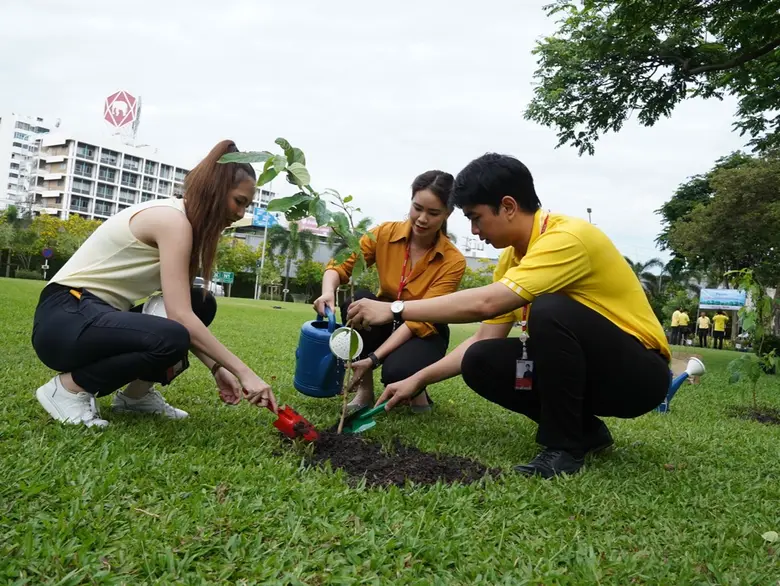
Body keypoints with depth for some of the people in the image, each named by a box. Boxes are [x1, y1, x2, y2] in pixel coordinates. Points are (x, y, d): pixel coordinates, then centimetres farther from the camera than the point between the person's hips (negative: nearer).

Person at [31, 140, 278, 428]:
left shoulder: (179, 221, 11)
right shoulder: (172, 219, -18)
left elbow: (183, 311, 7)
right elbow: (180, 317, -26)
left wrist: (217, 368, -1)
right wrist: (244, 372, -24)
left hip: (98, 315, 10)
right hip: (65, 317, -10)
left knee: (202, 305, 7)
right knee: (170, 338, -34)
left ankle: (137, 393, 10)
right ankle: (69, 387, -8)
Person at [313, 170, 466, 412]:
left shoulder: (453, 261, -21)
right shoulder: (385, 233, -13)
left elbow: (423, 321, -25)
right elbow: (340, 266, -12)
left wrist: (373, 358, -34)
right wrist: (328, 292, -37)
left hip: (424, 334, -3)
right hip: (385, 321, 4)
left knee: (397, 372, -37)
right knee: (356, 300, -30)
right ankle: (364, 389, -13)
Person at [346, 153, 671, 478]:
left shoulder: (568, 237, -24)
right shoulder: (512, 257, 2)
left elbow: (485, 303, -35)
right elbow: (484, 340, 4)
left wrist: (395, 309, -29)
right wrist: (417, 380, -1)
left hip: (639, 371, -7)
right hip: (582, 366, 8)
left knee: (551, 310, -33)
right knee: (480, 362, -11)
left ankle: (565, 445, -16)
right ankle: (583, 430, 4)